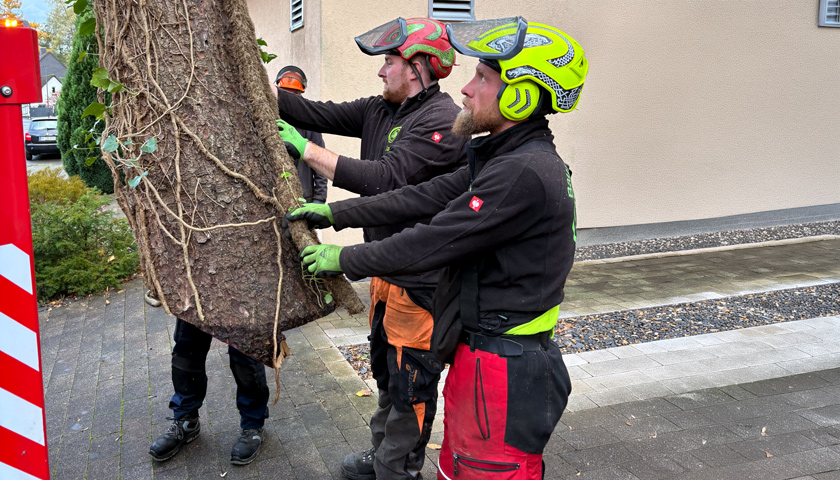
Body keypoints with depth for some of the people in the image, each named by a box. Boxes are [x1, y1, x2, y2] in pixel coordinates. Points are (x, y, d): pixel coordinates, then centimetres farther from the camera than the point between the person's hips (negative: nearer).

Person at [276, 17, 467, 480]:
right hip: (387, 272, 10)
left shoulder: (442, 120, -20)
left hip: (420, 280, -9)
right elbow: (320, 113, 8)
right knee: (386, 373, 24)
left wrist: (306, 150, -21)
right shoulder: (380, 110, 8)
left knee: (409, 386, 4)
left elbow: (386, 179, -27)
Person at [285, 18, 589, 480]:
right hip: (478, 353, 10)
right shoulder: (504, 160, 9)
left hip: (503, 371, -10)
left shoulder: (525, 174, -24)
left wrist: (343, 259, -8)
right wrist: (333, 212, 9)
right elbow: (423, 197, 9)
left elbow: (431, 244, -21)